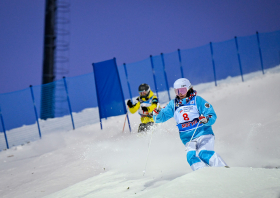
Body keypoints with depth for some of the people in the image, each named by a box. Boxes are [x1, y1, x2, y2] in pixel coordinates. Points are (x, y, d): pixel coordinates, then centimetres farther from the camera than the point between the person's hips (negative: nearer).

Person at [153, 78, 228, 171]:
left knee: (203, 153, -28)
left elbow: (212, 116, -2)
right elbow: (161, 117, 10)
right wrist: (157, 113, -13)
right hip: (189, 140, 4)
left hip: (203, 133, -3)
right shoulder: (173, 104, 12)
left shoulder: (197, 100, 1)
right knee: (191, 156, -24)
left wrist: (206, 120, -25)